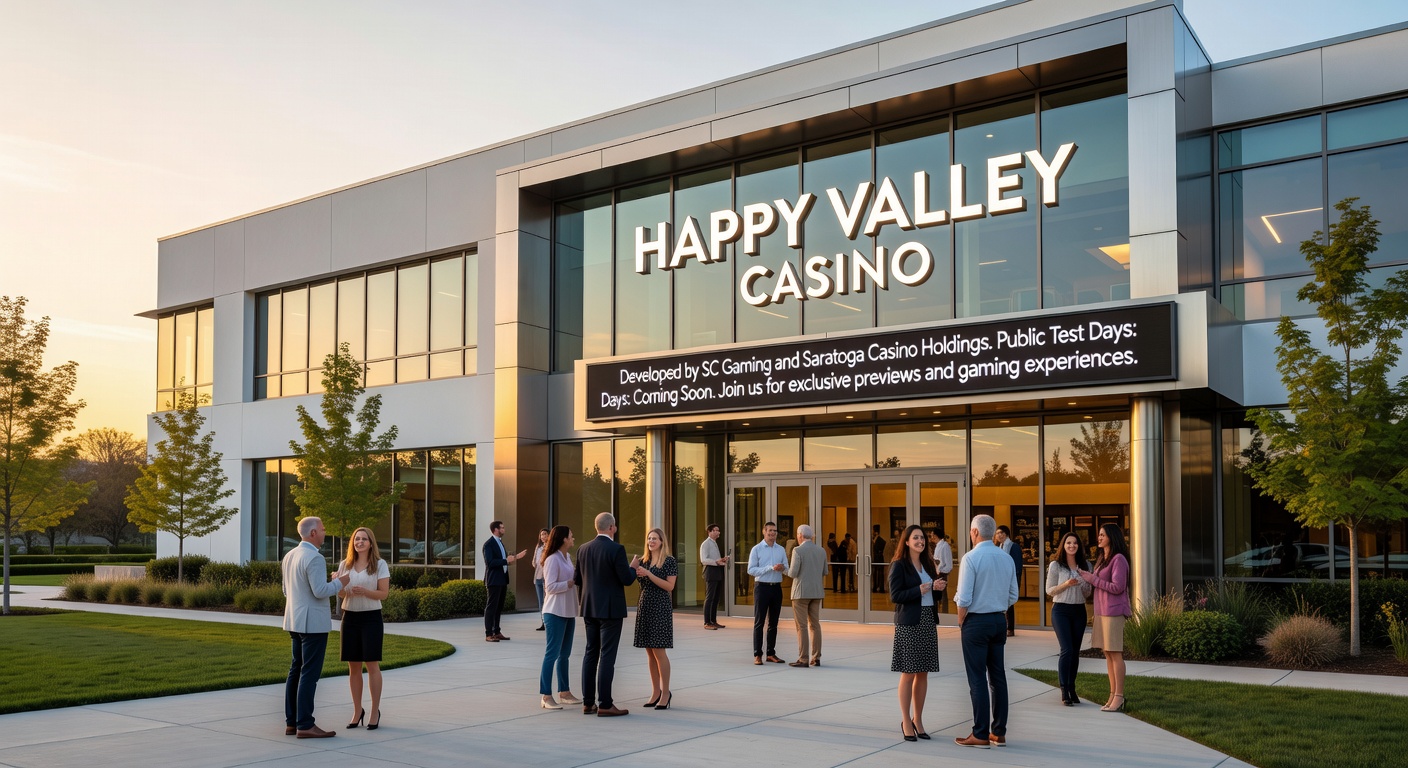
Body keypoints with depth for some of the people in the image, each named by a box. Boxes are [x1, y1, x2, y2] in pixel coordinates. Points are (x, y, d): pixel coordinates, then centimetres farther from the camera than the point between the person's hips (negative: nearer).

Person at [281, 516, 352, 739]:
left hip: (295, 621, 9)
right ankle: (305, 725, -6)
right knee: (310, 673, -7)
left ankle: (291, 722, 13)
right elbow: (321, 591, -22)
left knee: (296, 671, 11)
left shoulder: (289, 556, 11)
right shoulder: (315, 558, -17)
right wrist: (340, 582, -6)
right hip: (313, 623, -9)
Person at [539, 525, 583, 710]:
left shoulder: (567, 557, 12)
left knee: (564, 654, 14)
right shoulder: (552, 559, -14)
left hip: (568, 612, 9)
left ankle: (564, 692, 22)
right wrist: (572, 582, -18)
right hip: (555, 612, -9)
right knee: (552, 653, -6)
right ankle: (546, 696, -3)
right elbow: (550, 587, -19)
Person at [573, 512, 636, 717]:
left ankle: (588, 703, 15)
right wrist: (633, 568, 5)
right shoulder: (616, 549, -14)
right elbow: (627, 579, -15)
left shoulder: (583, 549, 4)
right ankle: (604, 705, -2)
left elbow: (577, 580, 10)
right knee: (607, 656, -3)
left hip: (589, 608, 6)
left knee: (590, 654, 12)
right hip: (610, 609, -6)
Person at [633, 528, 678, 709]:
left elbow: (669, 586, -13)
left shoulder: (669, 561, -5)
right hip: (644, 607, 6)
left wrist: (648, 574, -18)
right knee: (650, 652, 8)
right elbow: (641, 584, 16)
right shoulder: (644, 561, 11)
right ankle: (655, 692, 15)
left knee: (659, 651, -7)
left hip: (660, 608, -6)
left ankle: (666, 693, 1)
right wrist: (637, 573, -4)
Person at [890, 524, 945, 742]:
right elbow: (895, 596, -12)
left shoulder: (928, 564, 13)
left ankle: (918, 720, 18)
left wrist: (937, 586, -1)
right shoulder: (899, 565, -6)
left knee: (923, 673, 8)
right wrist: (919, 590, -21)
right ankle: (906, 721, 8)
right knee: (908, 673, -2)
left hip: (928, 622, 6)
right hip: (908, 624, -6)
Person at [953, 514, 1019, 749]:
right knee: (998, 676, 10)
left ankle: (981, 735, 2)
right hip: (999, 620, 6)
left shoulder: (971, 558, -14)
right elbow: (1013, 596, 11)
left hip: (976, 621, -6)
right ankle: (999, 733, 15)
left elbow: (964, 599, -16)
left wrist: (961, 623, -2)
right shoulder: (1007, 558, 5)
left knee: (977, 679, -1)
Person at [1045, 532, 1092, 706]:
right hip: (1061, 610, -4)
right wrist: (1066, 584, -18)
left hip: (1079, 611, 4)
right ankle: (1064, 692, -7)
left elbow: (1087, 594, 13)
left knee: (1075, 651, 7)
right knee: (1067, 650, -12)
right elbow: (1049, 590, -3)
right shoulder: (1055, 565, -2)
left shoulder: (1085, 565, 9)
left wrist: (1085, 582, -8)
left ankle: (1072, 689, 16)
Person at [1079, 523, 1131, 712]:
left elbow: (1117, 587, -17)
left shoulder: (1118, 559, -10)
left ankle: (1119, 697, -4)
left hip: (1113, 611, -9)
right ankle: (1113, 695, 13)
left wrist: (1092, 579, -12)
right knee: (1107, 653, 9)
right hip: (1101, 611, 9)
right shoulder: (1101, 559, 18)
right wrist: (1087, 577, 6)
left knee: (1115, 653, -7)